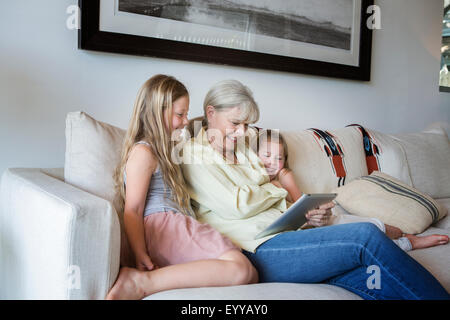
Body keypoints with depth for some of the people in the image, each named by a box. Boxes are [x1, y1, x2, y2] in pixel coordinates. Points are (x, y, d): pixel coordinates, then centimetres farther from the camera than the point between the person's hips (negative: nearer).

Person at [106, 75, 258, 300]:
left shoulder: (161, 152, 33)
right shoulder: (143, 152, 0)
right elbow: (132, 211, -9)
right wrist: (140, 256, -19)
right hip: (165, 226, -10)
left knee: (251, 276, -8)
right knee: (240, 268, -27)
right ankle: (142, 282, -27)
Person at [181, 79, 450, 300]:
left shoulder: (241, 150, 24)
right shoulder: (193, 153, 0)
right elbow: (237, 206, -12)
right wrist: (277, 191, 5)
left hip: (283, 233, 7)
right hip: (255, 249, -7)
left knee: (366, 277, -18)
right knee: (366, 236, -20)